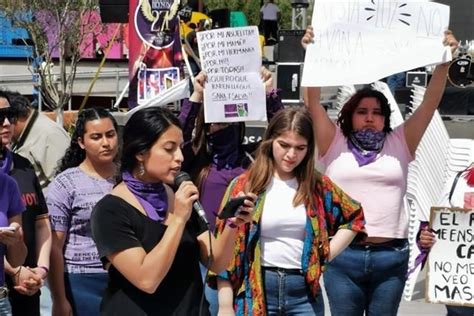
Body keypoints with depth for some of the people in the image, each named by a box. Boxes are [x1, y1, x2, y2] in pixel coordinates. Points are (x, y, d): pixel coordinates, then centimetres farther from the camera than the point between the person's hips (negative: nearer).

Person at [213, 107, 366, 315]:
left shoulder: (317, 186, 6)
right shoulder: (244, 185, -2)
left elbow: (354, 217, 18)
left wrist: (325, 255, 6)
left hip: (304, 291, 2)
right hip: (257, 290, -2)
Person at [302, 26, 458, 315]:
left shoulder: (399, 143, 10)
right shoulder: (335, 144, 8)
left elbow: (430, 104, 3)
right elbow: (313, 103, -1)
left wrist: (444, 62, -7)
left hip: (391, 256, 1)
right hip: (343, 254, -1)